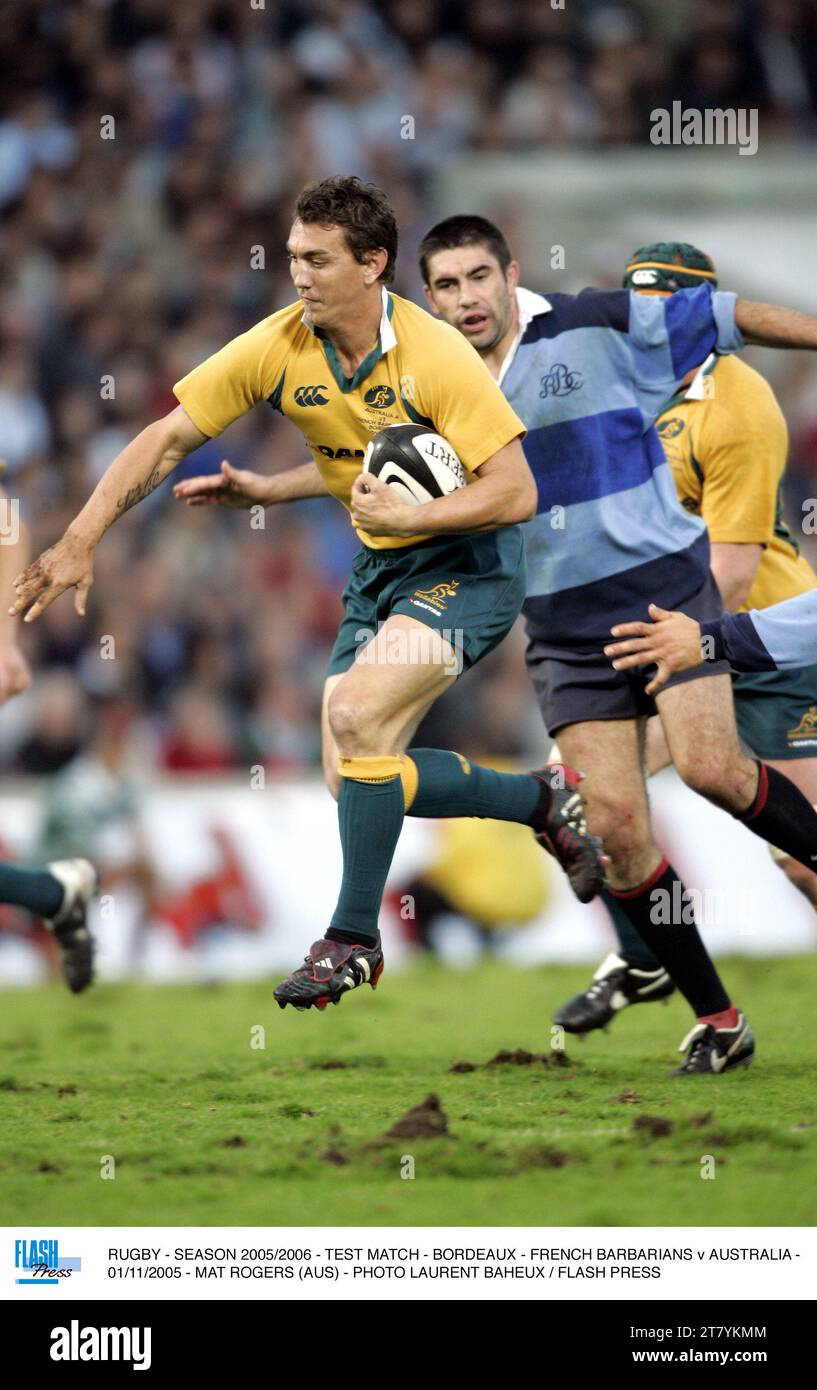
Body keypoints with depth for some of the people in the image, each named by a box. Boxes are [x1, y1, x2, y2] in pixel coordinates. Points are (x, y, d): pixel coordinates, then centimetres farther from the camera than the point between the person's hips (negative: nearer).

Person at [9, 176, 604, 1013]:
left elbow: (515, 492, -23)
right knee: (357, 779, 2)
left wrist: (405, 516, -30)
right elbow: (167, 440, -5)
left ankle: (353, 938, -11)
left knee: (356, 716, -26)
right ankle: (541, 800, 26)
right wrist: (79, 543, -12)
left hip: (465, 562, -7)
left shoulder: (435, 356, -23)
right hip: (378, 567, 7)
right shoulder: (277, 349, -9)